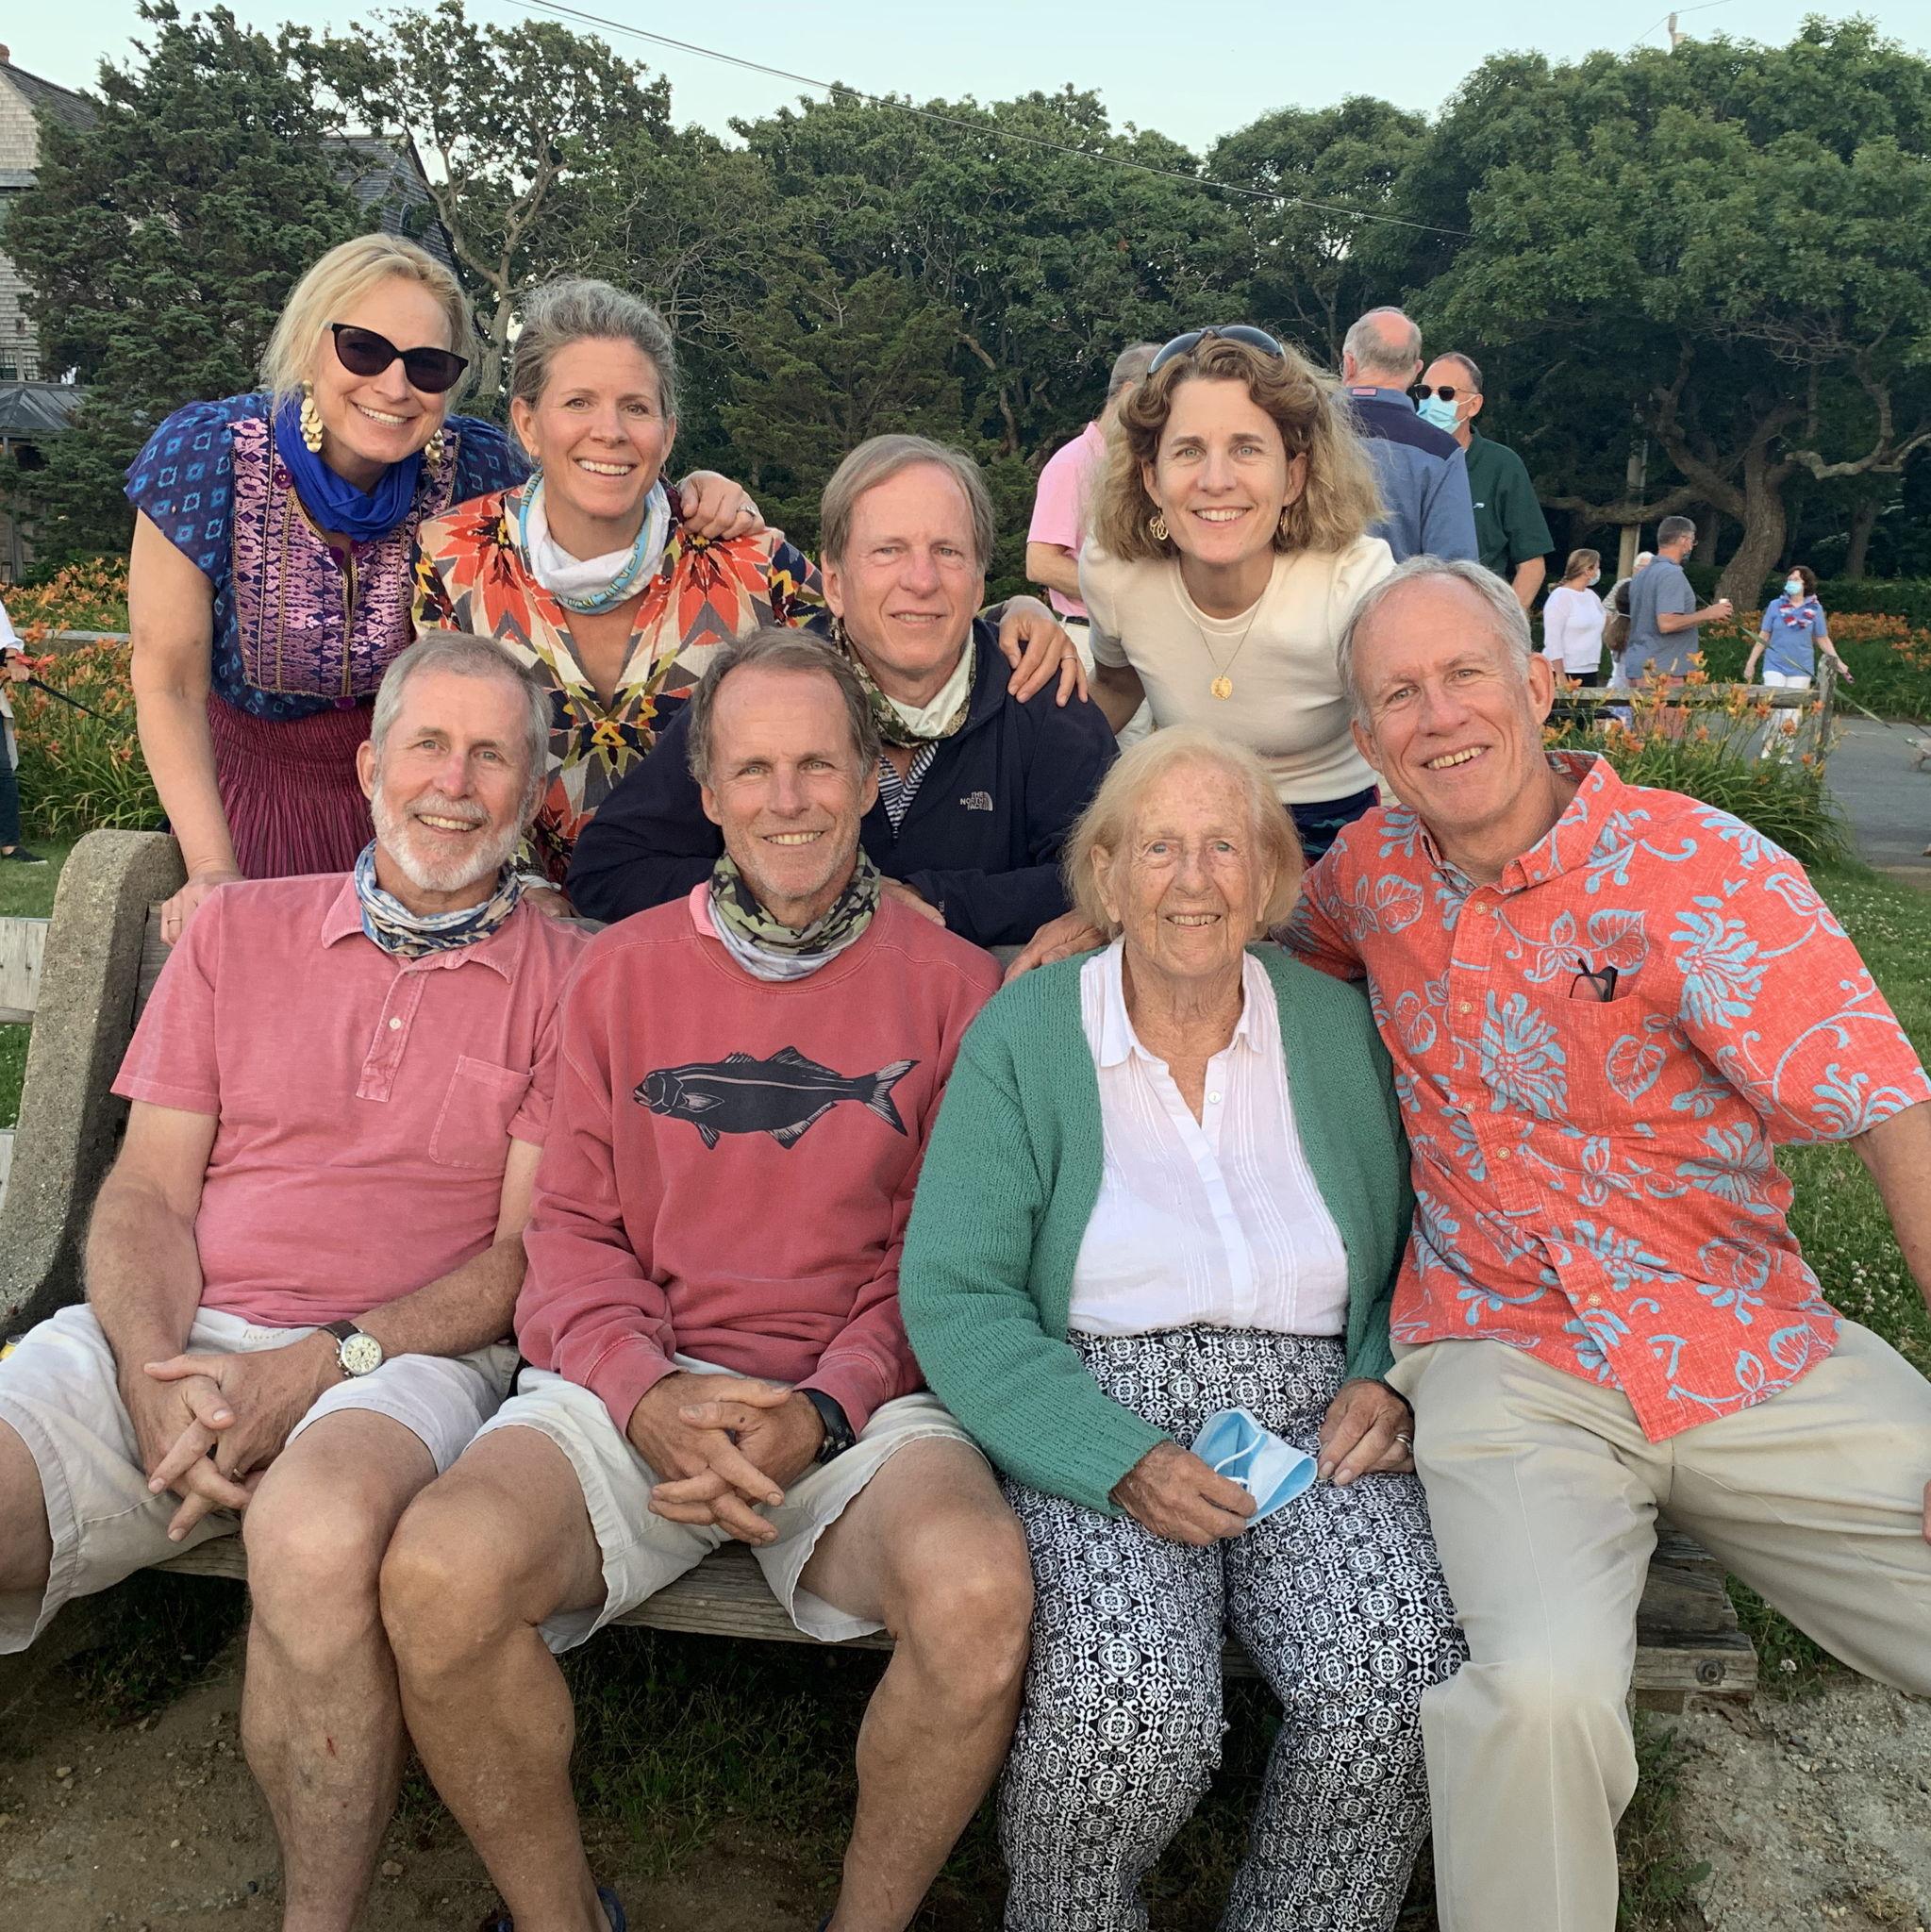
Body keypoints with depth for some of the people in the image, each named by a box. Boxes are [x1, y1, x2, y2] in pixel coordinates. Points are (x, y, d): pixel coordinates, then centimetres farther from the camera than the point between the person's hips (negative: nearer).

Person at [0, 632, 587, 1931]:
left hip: (407, 1358, -3)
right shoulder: (240, 930, 17)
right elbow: (147, 1195, 11)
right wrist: (157, 1376, -8)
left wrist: (323, 1363, -13)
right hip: (180, 1340, 3)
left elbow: (529, 1248, 1)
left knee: (319, 1530, -36)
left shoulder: (567, 980, 7)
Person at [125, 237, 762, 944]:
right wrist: (214, 870, -26)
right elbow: (169, 682, -17)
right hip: (255, 785, 0)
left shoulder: (471, 466, -19)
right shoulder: (204, 454, -22)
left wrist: (696, 501, -26)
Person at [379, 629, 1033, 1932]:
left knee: (980, 1590, -32)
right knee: (442, 1574, -27)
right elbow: (574, 1227, 10)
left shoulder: (950, 984, 7)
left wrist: (822, 1410, -12)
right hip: (634, 1389, 2)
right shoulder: (625, 970, 14)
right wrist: (649, 1392, -10)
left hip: (862, 1397, -1)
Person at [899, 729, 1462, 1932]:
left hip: (1308, 1415, 3)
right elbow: (952, 1294, -7)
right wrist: (1123, 1463, -17)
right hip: (1099, 1419, -2)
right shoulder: (1022, 1040, 1)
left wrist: (1389, 1385, -3)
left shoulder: (1341, 1031, 11)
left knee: (1397, 1679, -26)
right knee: (1128, 1700, -29)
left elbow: (1422, 1246, 18)